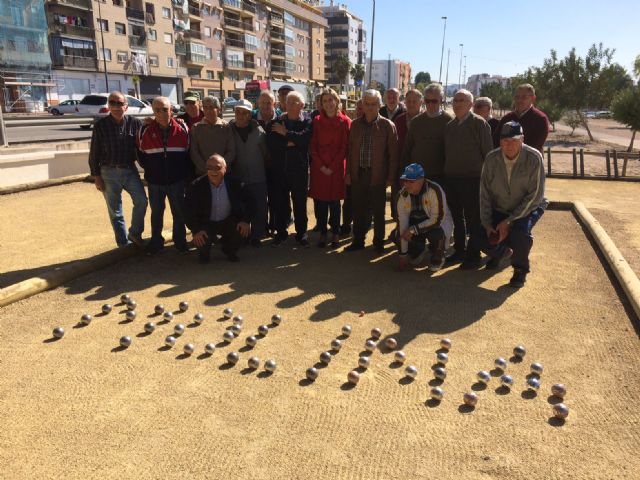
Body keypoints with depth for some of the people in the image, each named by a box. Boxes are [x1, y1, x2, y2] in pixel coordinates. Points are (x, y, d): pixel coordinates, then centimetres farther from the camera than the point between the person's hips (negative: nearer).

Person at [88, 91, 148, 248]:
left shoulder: (135, 123, -2)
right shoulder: (100, 125, -4)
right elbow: (94, 153, -1)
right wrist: (96, 176, -4)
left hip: (130, 170, 1)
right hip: (109, 172, -1)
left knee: (141, 200, -8)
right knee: (115, 210, 6)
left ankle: (134, 233, 12)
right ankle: (124, 243, 17)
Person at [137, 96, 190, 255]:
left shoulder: (182, 128, -4)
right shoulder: (145, 130, -3)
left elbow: (188, 152, 5)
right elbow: (141, 154, 8)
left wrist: (185, 173, 4)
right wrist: (150, 170, 4)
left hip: (177, 181, 0)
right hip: (154, 181, 1)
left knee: (179, 212, 10)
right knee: (156, 213, 13)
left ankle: (180, 241, 24)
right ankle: (156, 241, 27)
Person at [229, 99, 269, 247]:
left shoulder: (258, 130, -2)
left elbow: (266, 152, 5)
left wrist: (266, 168, 5)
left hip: (258, 178, 0)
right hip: (237, 179, 0)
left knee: (259, 208, 4)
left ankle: (256, 236, 19)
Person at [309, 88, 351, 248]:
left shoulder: (345, 122, 0)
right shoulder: (317, 121, 6)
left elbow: (344, 147, -4)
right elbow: (313, 146, 4)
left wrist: (332, 167, -10)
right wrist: (321, 166, -7)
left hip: (336, 168, -2)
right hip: (319, 167, 2)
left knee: (334, 201, 4)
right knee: (319, 201, 3)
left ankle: (335, 233, 16)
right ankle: (322, 233, 15)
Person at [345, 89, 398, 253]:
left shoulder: (387, 125, -4)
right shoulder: (355, 124, 7)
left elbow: (393, 153, -4)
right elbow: (350, 149, 11)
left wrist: (390, 177, -7)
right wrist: (348, 172, 7)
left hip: (377, 175, -3)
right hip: (358, 174, 3)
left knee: (378, 211, 7)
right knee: (358, 210, 10)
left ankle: (378, 242, 20)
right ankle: (358, 241, 23)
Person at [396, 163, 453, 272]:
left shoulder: (435, 191, -30)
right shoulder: (403, 195, -16)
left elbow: (437, 219, -29)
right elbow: (402, 223, -18)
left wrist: (413, 230, -33)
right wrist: (403, 254, -18)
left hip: (439, 222, -5)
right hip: (416, 221, 5)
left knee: (435, 233, -37)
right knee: (398, 234, -17)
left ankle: (438, 257, -1)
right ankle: (418, 250, 17)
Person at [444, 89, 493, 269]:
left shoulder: (479, 123, -5)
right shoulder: (449, 126, 12)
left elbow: (487, 152, -6)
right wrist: (446, 173, 11)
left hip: (472, 179, -6)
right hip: (452, 179, 6)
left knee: (473, 220, 1)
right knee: (457, 218, 14)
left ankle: (473, 255, 11)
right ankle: (459, 250, 27)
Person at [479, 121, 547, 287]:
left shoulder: (534, 158, -22)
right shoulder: (491, 159, -13)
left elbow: (535, 195, -22)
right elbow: (485, 193, -6)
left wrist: (509, 221, -26)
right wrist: (487, 224, -10)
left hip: (529, 207, -3)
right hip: (499, 209, 3)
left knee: (520, 230, -34)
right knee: (485, 240, -12)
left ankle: (520, 269, -4)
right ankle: (502, 253, 28)